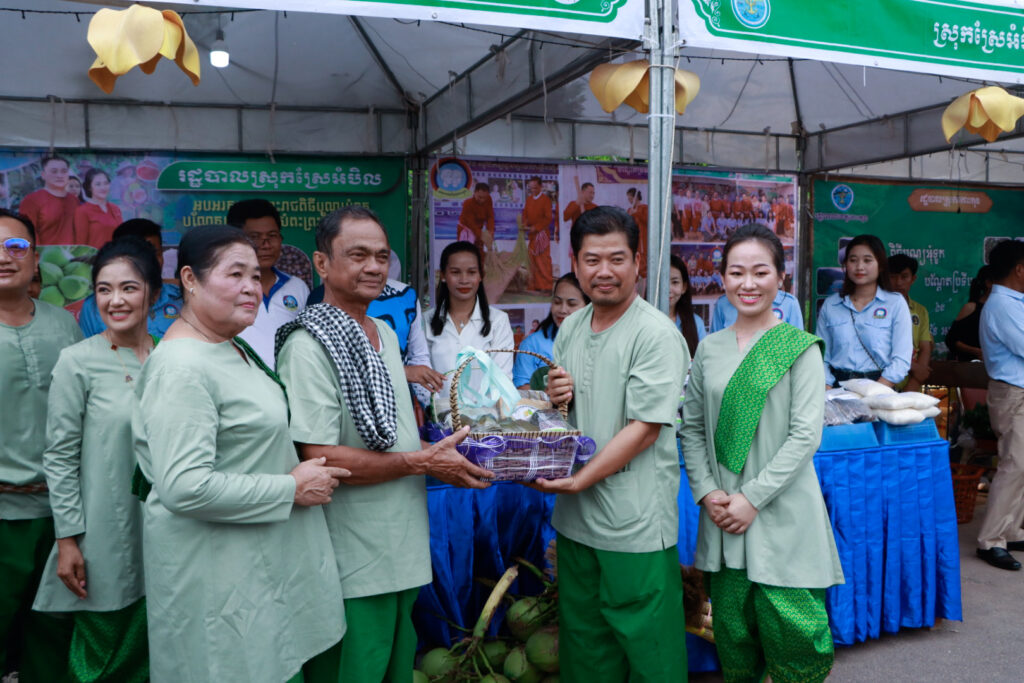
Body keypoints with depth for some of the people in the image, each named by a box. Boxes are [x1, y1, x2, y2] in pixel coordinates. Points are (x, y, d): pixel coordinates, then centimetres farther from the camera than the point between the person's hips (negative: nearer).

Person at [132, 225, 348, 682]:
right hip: (216, 572, -9)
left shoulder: (232, 348, 10)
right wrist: (292, 489, -20)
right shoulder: (182, 368, -22)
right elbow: (184, 487, -29)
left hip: (263, 556, 9)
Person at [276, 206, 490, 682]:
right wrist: (422, 463, -20)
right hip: (353, 565, -8)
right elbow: (318, 458, -24)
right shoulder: (308, 346, -18)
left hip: (403, 548, 8)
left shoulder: (385, 333, 10)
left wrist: (442, 452, 3)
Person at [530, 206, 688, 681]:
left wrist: (579, 480, -19)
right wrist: (553, 397, -4)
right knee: (582, 642, 20)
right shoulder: (570, 328, 9)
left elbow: (644, 427, -17)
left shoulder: (656, 334, -13)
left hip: (636, 525, -6)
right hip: (575, 518, 7)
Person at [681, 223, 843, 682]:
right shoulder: (710, 348, 6)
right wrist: (707, 491, -4)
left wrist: (752, 497, -13)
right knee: (731, 624, 12)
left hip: (782, 513, -3)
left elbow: (806, 434, -9)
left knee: (789, 626, 0)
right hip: (723, 513, 4)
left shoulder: (800, 348, -5)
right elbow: (692, 427, 9)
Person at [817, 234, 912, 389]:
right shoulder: (830, 305, 13)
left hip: (880, 385, -1)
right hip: (839, 386, 1)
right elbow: (822, 357, 9)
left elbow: (901, 360, -1)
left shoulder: (896, 303, 7)